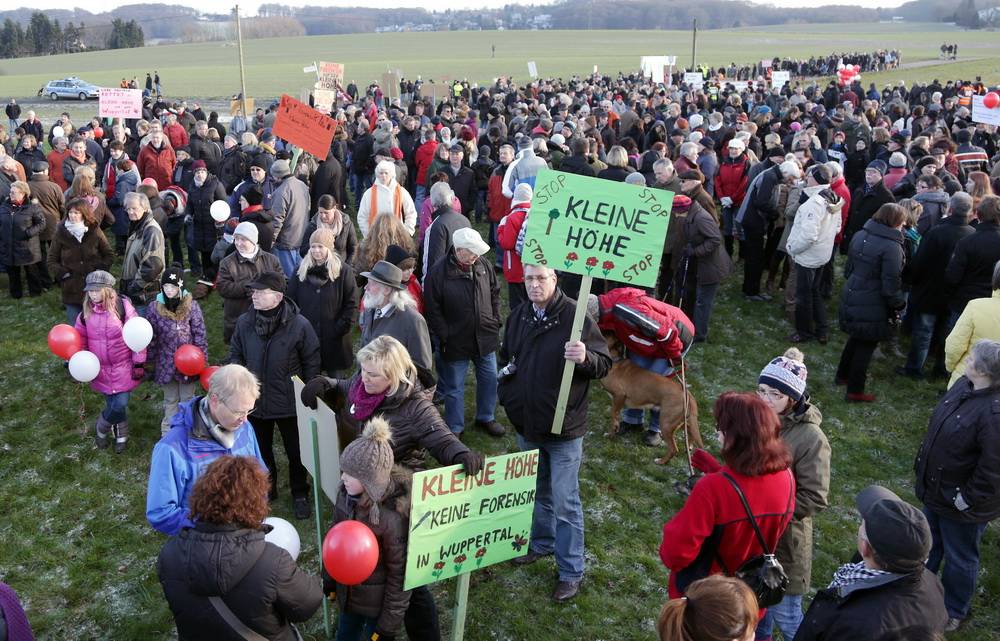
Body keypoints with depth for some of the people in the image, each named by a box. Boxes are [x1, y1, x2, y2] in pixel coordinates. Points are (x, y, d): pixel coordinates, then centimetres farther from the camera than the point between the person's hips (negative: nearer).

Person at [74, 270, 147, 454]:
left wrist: (139, 363, -11)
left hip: (123, 367, -3)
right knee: (113, 405, 11)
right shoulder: (86, 312, -2)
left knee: (120, 405, -6)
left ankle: (102, 427, 24)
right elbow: (80, 339, 9)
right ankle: (121, 436, 35)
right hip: (101, 369, 3)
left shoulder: (123, 307, -15)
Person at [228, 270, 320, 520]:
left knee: (296, 452, 13)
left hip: (290, 403, -3)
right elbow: (235, 354, 7)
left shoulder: (299, 324, -18)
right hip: (255, 401, 3)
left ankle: (300, 494, 33)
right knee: (261, 450, 21)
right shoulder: (244, 322, -9)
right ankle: (267, 488, 44)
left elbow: (312, 362, -7)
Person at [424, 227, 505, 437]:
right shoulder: (438, 272, -18)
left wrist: (495, 321, 6)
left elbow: (495, 293, 10)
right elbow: (432, 310, -13)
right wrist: (445, 338, -14)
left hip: (485, 338, 5)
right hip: (455, 341, -4)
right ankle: (455, 428, 27)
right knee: (454, 387, 10)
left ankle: (486, 417, 41)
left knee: (489, 379, 19)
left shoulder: (483, 264, -5)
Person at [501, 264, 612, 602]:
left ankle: (571, 571, 17)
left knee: (565, 502, 2)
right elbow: (506, 355, 21)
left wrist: (585, 357, -36)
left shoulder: (576, 316, -18)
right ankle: (542, 543, 46)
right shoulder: (519, 315, 2)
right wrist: (507, 373, 3)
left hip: (564, 427, -6)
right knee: (537, 491, 24)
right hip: (526, 423, 6)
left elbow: (605, 365, -17)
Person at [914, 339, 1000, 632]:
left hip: (961, 503, -8)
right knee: (929, 542, 28)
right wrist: (926, 474, 14)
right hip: (936, 487, 8)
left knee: (959, 558, 16)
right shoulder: (964, 385, -6)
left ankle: (955, 612, 39)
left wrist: (966, 501, -19)